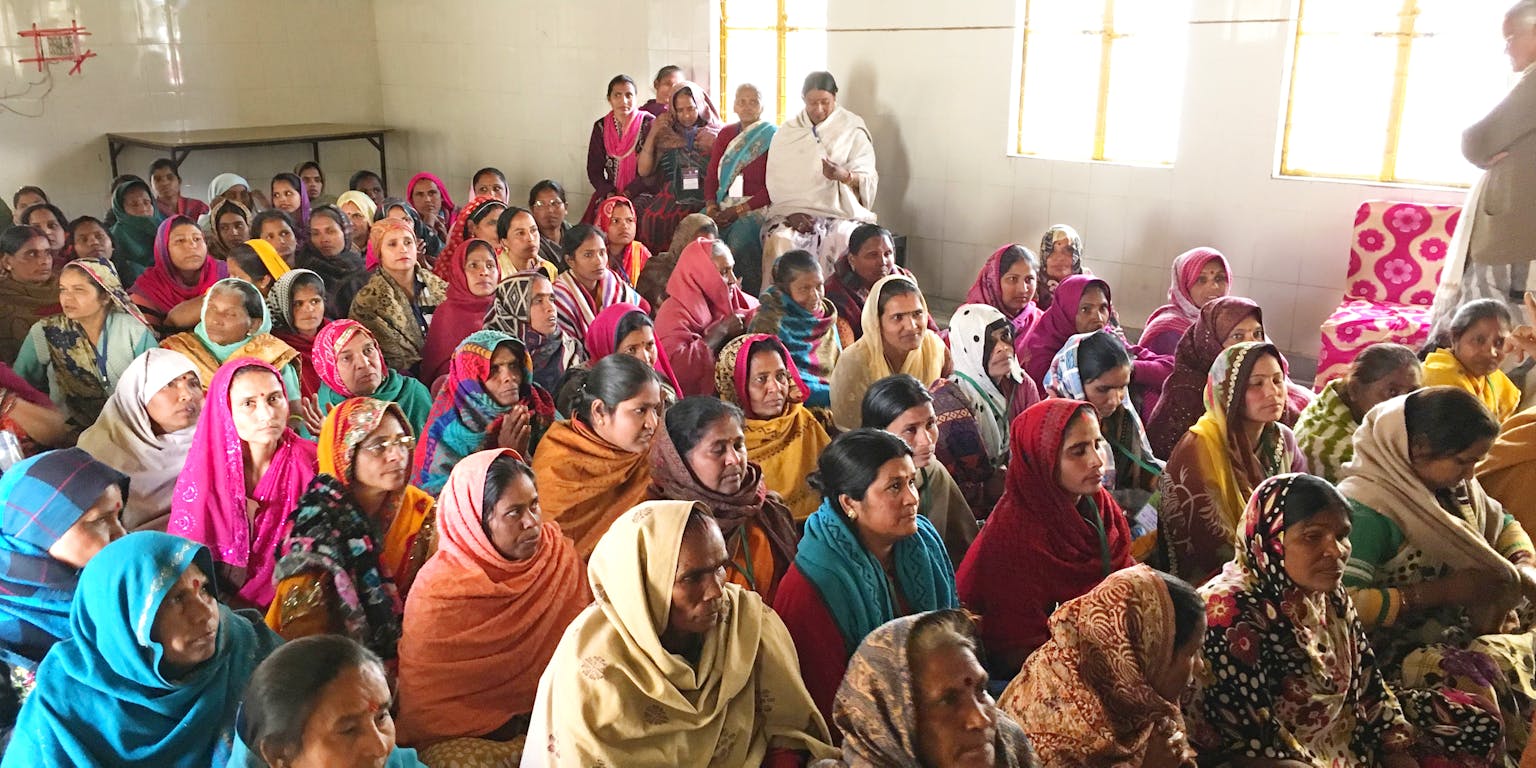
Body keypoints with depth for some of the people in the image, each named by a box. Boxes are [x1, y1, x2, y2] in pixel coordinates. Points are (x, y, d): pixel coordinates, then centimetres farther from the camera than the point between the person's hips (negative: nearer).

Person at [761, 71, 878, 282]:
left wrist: (844, 176, -22)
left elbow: (868, 180, 0)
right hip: (793, 212, 1)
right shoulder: (786, 132, 13)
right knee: (778, 241, -29)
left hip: (841, 213, -1)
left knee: (842, 241, -33)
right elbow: (776, 182, 7)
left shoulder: (853, 131, 7)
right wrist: (791, 212, -10)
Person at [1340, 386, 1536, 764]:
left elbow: (1503, 524, 28)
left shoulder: (1453, 487, 8)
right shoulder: (1365, 507, -19)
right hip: (1399, 653, -9)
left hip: (1464, 637, 9)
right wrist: (1440, 591, -19)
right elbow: (1343, 603, -28)